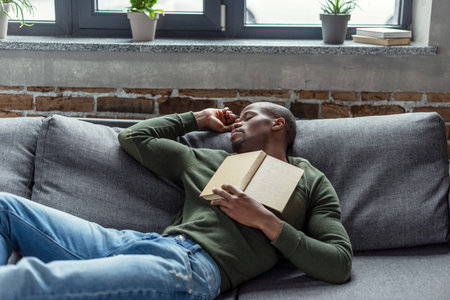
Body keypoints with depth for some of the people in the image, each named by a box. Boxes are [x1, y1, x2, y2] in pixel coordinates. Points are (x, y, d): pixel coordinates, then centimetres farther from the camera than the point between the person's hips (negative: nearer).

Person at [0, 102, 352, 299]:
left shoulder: (311, 181, 18)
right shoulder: (209, 160, 30)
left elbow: (340, 265, 4)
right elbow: (133, 137, 38)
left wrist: (265, 221, -4)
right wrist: (197, 119, 39)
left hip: (196, 267, -7)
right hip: (145, 243, 7)